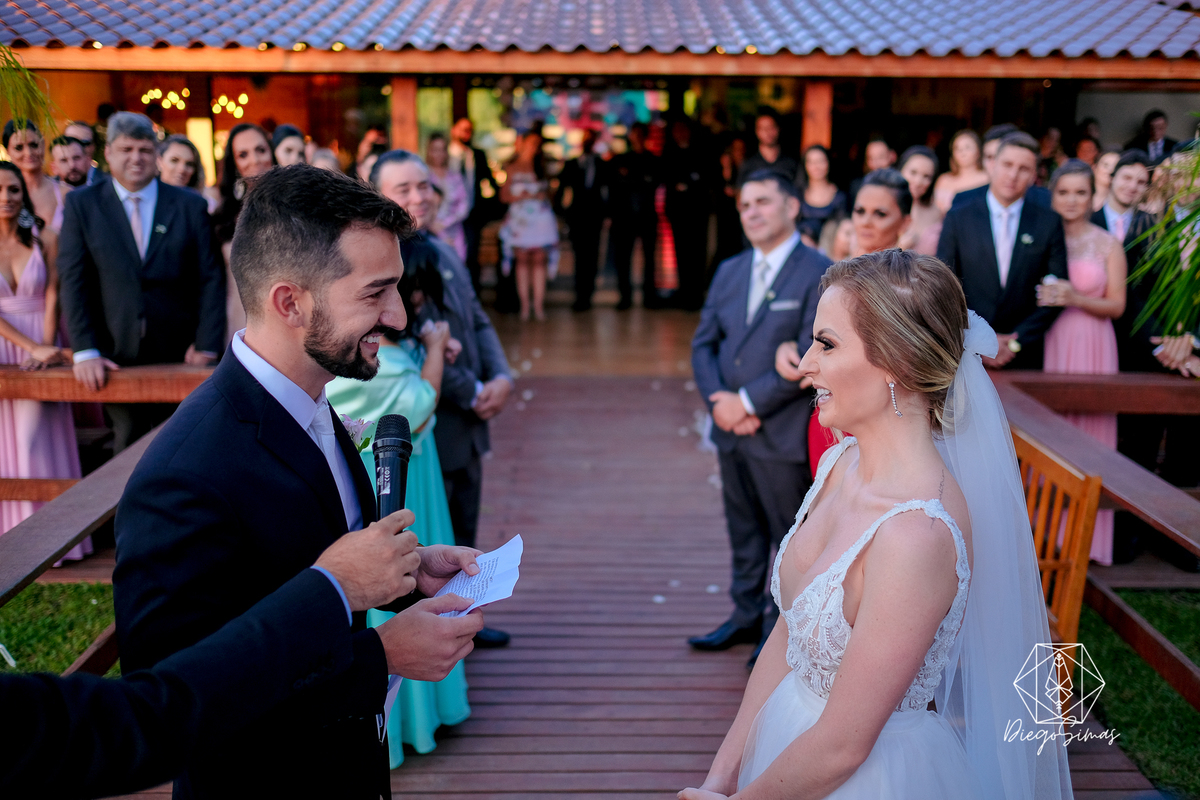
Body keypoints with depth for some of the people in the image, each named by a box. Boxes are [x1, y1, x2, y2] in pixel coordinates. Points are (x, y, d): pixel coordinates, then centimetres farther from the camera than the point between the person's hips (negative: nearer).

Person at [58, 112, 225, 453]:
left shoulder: (190, 205, 4)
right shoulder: (81, 204, 5)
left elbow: (209, 279, 1)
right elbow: (73, 280, 0)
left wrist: (207, 347, -8)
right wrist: (85, 351, -9)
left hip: (179, 357, 0)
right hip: (116, 358, 0)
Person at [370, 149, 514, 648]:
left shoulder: (443, 252, 11)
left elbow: (478, 322, 14)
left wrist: (501, 376, -4)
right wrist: (473, 394, -16)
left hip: (467, 422, 9)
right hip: (423, 428, -9)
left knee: (463, 534, 21)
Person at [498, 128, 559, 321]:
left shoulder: (541, 167, 14)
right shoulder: (512, 168, 5)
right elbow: (504, 195, 1)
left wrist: (544, 196, -3)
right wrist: (523, 196, -11)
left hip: (542, 218, 2)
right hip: (520, 219, -2)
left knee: (539, 259, -5)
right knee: (522, 260, -2)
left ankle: (538, 304, -4)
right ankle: (524, 304, 2)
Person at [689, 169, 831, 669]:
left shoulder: (820, 274, -10)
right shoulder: (729, 271, 12)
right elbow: (703, 343, 10)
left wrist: (748, 401, -16)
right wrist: (718, 400, -7)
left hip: (783, 433, -6)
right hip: (731, 428, 7)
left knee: (790, 535, 7)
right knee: (744, 531, 19)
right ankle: (747, 616, 34)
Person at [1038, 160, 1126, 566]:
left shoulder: (1108, 244, 2)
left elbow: (1116, 305, 0)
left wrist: (1075, 298, -15)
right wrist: (1041, 297, -15)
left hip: (1092, 348, -1)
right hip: (1048, 345, 1)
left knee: (1088, 434, 1)